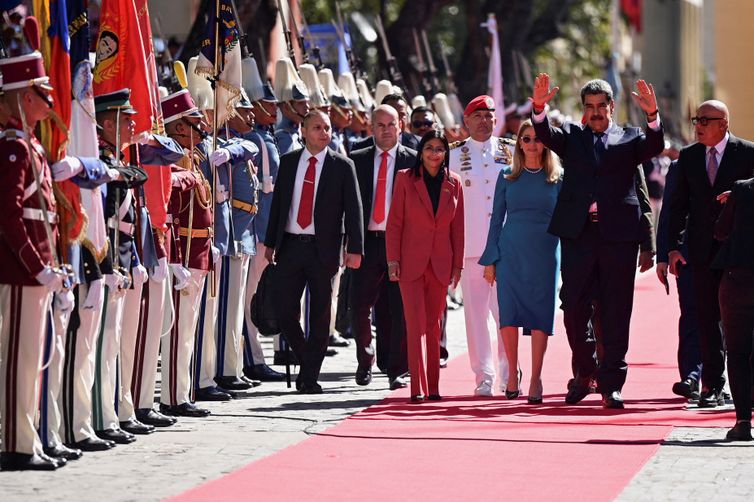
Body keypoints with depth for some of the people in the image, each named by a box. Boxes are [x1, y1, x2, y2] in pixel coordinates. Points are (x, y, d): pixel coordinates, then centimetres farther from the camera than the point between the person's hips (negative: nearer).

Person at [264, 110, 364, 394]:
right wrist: (270, 243, 10)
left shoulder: (342, 166, 0)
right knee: (285, 311, -1)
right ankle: (306, 362, 20)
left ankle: (310, 376, 8)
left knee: (320, 314, 1)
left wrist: (355, 249, -10)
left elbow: (353, 209, -3)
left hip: (323, 249, -2)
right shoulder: (289, 162, 8)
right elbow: (278, 202, 12)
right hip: (290, 245, 2)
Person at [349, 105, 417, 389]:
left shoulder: (413, 161, 5)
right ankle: (365, 361, 22)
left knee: (400, 309, -2)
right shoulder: (357, 160, 10)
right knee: (359, 307, 0)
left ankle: (397, 371, 6)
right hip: (366, 242, 2)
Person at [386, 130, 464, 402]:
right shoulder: (405, 179, 0)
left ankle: (432, 387, 11)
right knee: (416, 322, -9)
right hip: (411, 262, -2)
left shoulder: (453, 183, 6)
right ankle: (418, 387, -13)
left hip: (440, 263, 2)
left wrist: (457, 264, 6)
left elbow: (458, 227, 9)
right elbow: (394, 222, 0)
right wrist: (393, 259, -6)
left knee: (432, 325, 8)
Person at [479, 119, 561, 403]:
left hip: (545, 254, -1)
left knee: (540, 314, -4)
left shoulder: (557, 178, 6)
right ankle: (512, 372, 10)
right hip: (511, 252, 1)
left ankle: (535, 378, 0)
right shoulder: (507, 178, 8)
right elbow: (497, 218, 10)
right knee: (509, 313, -4)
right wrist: (490, 260, 4)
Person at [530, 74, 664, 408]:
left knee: (615, 312, 0)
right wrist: (539, 107, -23)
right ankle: (584, 371, 23)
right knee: (574, 307, 3)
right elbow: (546, 136, -4)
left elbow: (654, 146, -7)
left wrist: (652, 115, -25)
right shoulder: (572, 136, 15)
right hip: (577, 233, 1)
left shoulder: (629, 139, 12)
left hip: (618, 233, -1)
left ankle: (611, 383, 4)